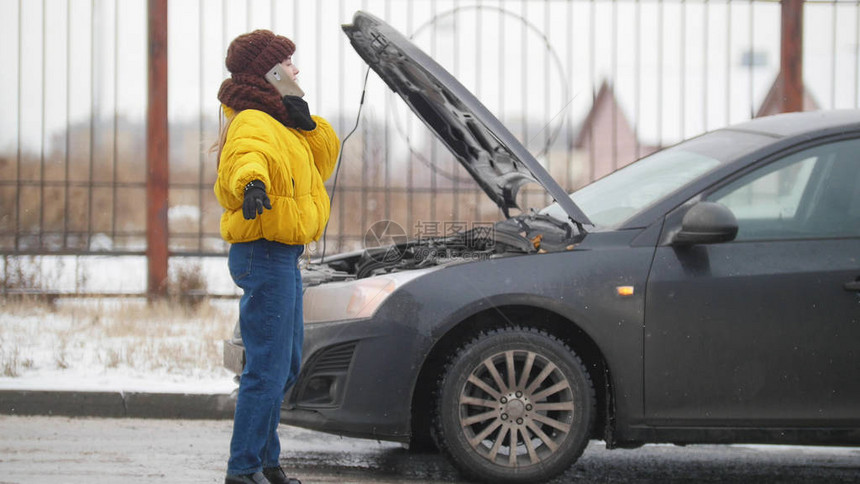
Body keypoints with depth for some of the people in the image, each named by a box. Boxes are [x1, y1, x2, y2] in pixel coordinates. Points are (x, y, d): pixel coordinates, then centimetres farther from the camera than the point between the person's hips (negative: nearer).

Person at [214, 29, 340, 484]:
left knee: (286, 366, 19)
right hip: (265, 256, -11)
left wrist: (305, 123, -2)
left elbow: (323, 156, 18)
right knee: (268, 369, -11)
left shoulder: (278, 121, 16)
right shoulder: (252, 125, -17)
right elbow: (249, 156, -39)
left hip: (283, 258, 11)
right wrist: (253, 184, -62)